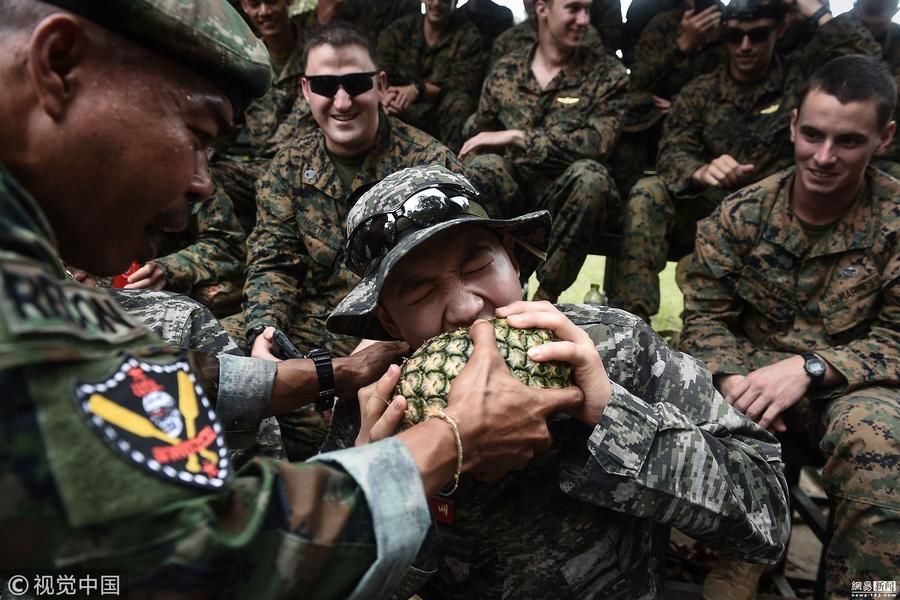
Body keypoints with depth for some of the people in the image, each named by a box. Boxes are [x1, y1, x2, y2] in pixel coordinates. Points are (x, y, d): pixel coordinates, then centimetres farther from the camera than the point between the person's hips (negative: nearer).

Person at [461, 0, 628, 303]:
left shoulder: (608, 73, 2)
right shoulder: (505, 70, 10)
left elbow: (598, 143, -13)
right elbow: (479, 136, 13)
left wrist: (516, 136, -17)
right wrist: (467, 175, -11)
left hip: (568, 194, -1)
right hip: (512, 187, 1)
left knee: (590, 174, -34)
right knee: (482, 168, -30)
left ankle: (546, 297, -21)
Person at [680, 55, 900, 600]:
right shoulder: (742, 212, 1)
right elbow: (705, 317, -1)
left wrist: (810, 367, -25)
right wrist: (731, 378, -22)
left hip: (851, 388, -1)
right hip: (753, 376, 2)